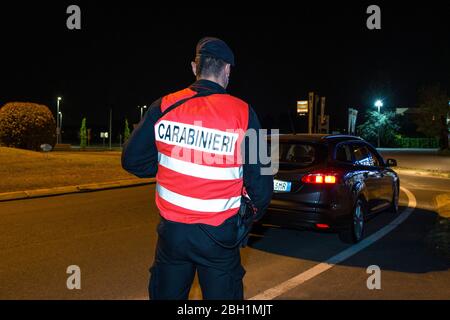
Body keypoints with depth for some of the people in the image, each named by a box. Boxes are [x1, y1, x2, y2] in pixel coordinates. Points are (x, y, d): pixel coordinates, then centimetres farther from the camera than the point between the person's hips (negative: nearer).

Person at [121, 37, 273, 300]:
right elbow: (260, 178, -8)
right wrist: (255, 214, 11)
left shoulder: (164, 107, -5)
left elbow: (132, 160, 0)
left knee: (166, 293, 20)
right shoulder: (243, 113, -11)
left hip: (172, 231, 2)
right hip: (219, 236, -2)